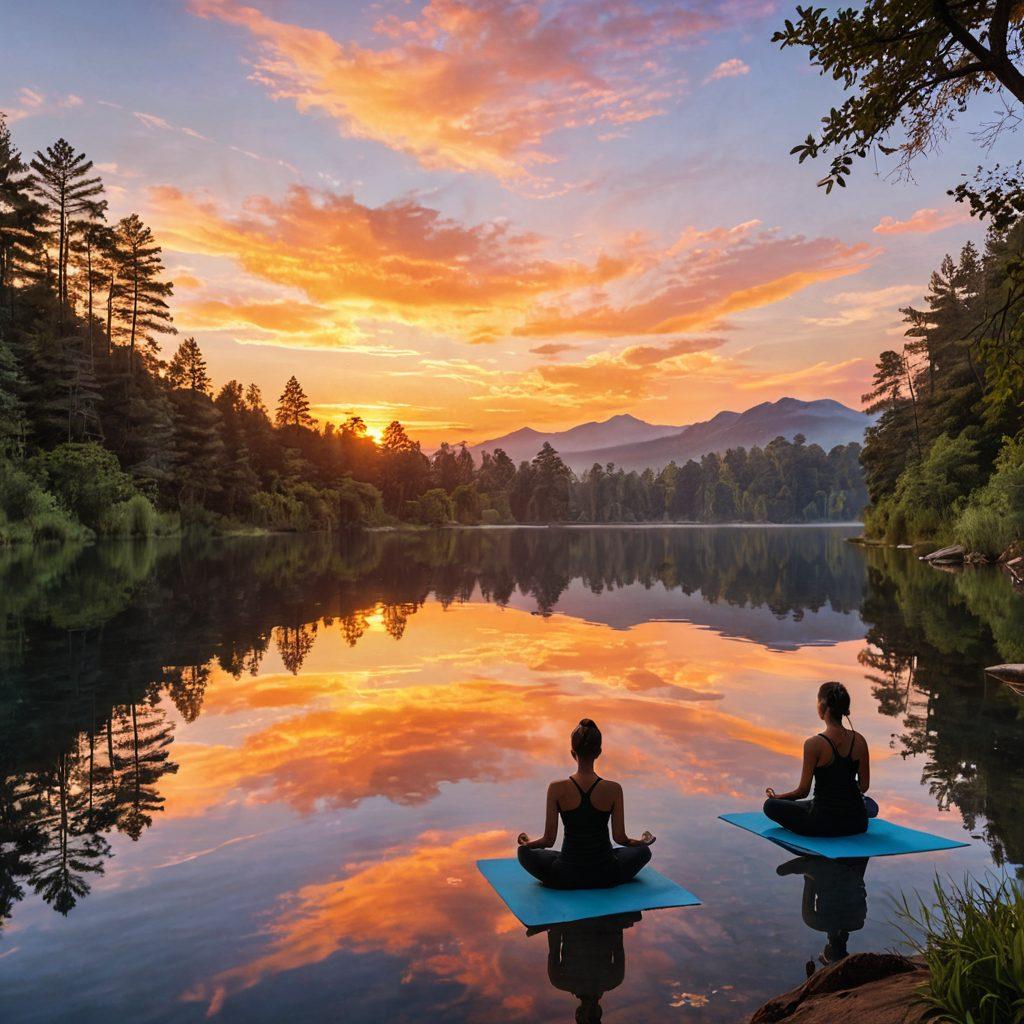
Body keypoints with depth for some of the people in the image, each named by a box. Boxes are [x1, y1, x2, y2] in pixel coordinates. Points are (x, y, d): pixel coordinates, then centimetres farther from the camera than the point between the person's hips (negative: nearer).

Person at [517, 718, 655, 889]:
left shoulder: (557, 789, -17)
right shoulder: (613, 789, -15)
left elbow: (549, 840, -11)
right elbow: (620, 838, -8)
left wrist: (527, 843, 11)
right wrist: (643, 842, 14)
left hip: (567, 877, -1)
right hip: (606, 877, 2)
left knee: (525, 852, 26)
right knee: (643, 851, 30)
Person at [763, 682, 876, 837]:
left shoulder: (814, 744, -20)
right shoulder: (859, 741, -5)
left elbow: (803, 791, -13)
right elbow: (864, 786, 5)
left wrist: (777, 796, 5)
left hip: (825, 824, -8)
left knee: (770, 805, 12)